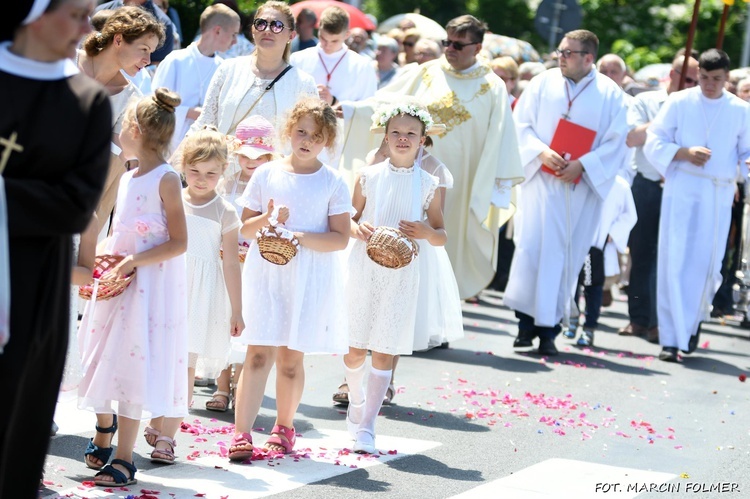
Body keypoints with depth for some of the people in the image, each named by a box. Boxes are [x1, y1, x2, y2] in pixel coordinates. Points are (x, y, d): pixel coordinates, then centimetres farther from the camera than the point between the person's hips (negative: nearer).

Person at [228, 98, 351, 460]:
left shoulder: (332, 183, 1)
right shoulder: (266, 175, 5)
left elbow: (340, 238, -4)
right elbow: (243, 227, 9)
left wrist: (300, 237, -18)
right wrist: (266, 219, -12)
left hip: (310, 279, 0)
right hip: (266, 274, 0)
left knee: (291, 358, 6)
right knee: (259, 353, -7)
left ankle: (284, 426, 25)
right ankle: (241, 433, -8)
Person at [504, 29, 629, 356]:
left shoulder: (610, 94, 2)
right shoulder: (542, 83, 6)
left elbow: (615, 142, -1)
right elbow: (521, 125, 4)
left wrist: (582, 164, -15)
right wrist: (541, 151, -14)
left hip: (581, 187, -1)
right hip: (541, 181, 1)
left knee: (564, 255, 0)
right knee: (531, 247, -8)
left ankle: (549, 328, 5)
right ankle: (527, 320, 1)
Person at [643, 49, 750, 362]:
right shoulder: (678, 103, 3)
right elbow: (654, 143, 1)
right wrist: (685, 153, -15)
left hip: (719, 197, 2)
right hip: (681, 192, -1)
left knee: (707, 264, 2)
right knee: (674, 263, -7)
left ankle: (694, 320, 28)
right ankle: (671, 339, -5)